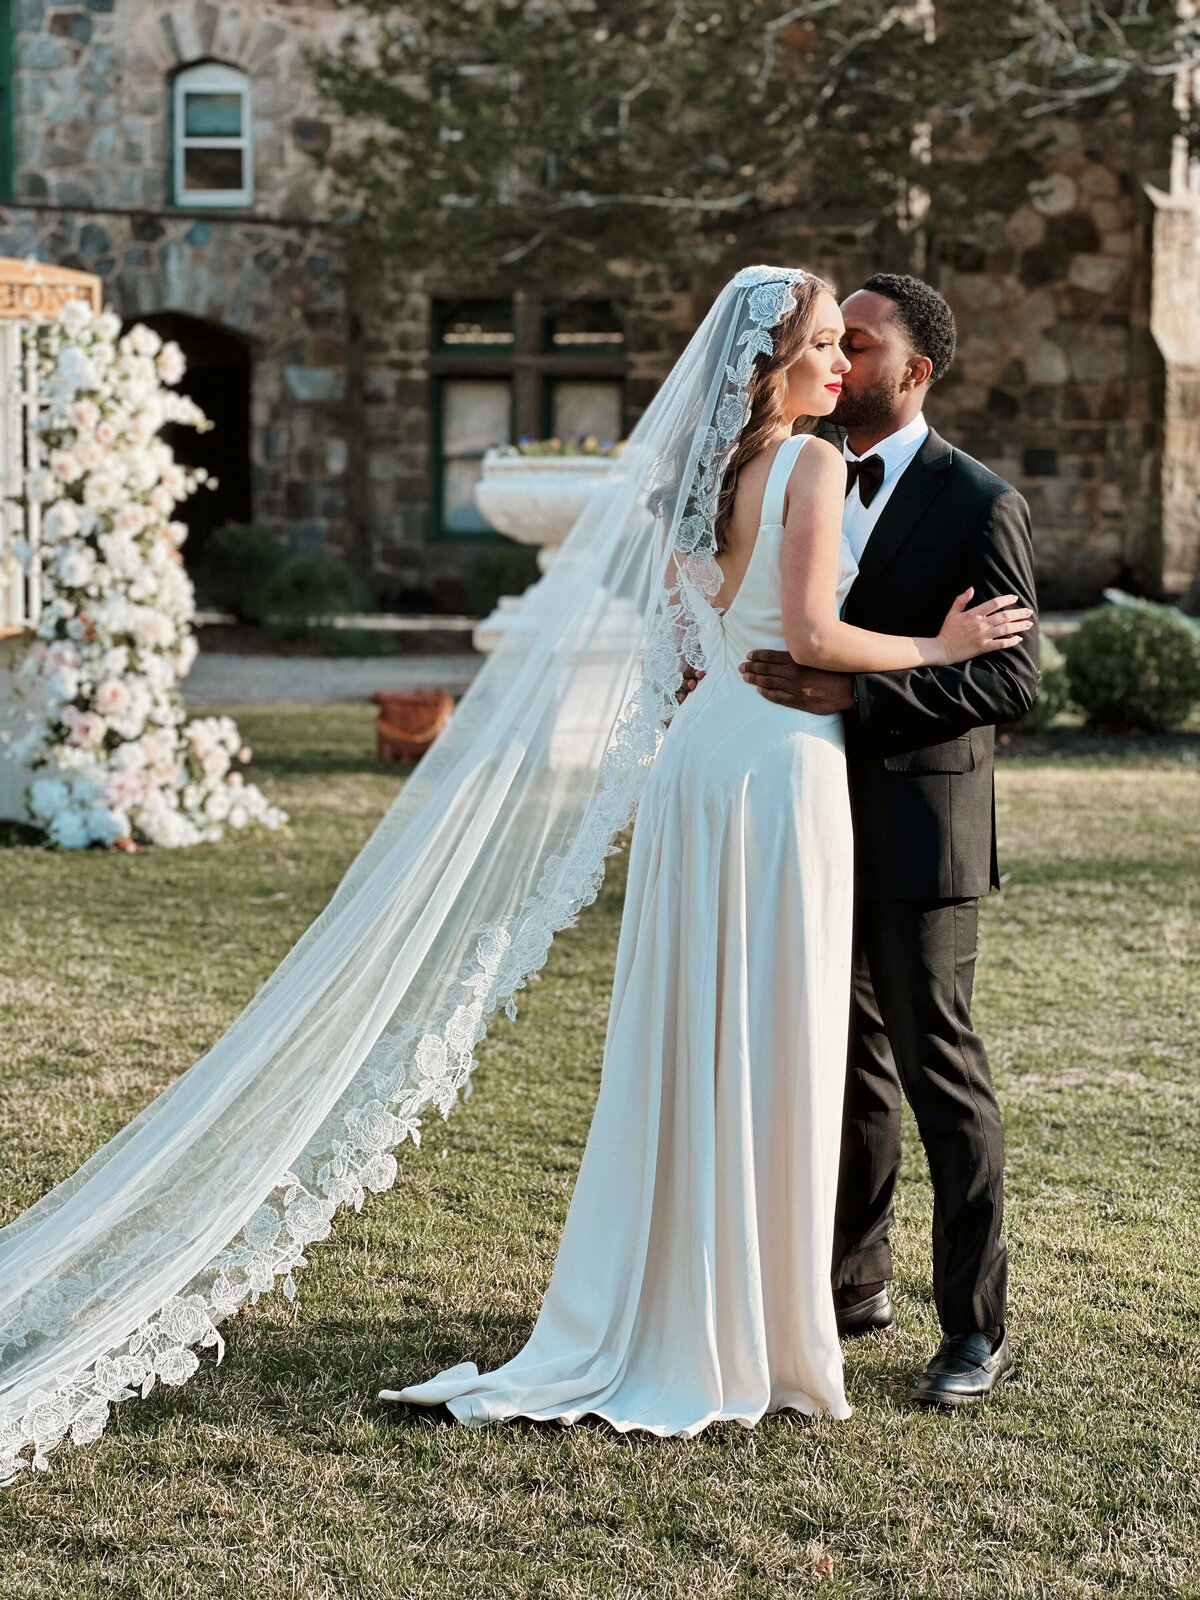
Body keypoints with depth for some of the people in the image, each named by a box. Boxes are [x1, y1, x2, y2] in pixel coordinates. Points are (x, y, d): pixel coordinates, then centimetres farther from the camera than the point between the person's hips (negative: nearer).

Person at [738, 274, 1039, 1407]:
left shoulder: (977, 504, -10)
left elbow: (1011, 677, -16)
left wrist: (854, 694, -24)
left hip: (917, 836, -7)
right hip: (820, 827, 7)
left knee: (940, 1076, -1)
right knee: (845, 1066, 16)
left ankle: (978, 1328, 9)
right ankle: (852, 1283, 29)